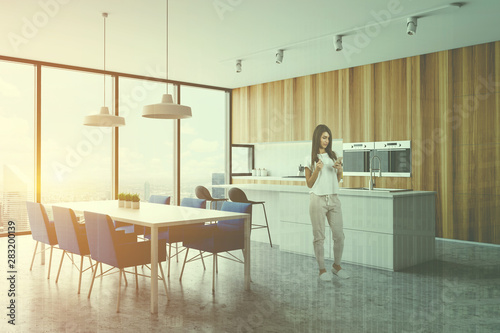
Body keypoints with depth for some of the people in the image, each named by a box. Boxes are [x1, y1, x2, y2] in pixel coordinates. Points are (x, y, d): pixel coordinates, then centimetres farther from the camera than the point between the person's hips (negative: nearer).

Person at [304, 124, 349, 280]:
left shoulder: (333, 156, 12)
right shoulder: (310, 159, 1)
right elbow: (309, 184, 1)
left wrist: (339, 170, -2)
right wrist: (317, 170, -14)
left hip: (333, 198, 4)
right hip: (318, 199, -3)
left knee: (339, 234, 3)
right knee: (319, 236, 1)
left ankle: (336, 265, 21)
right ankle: (322, 269, 13)